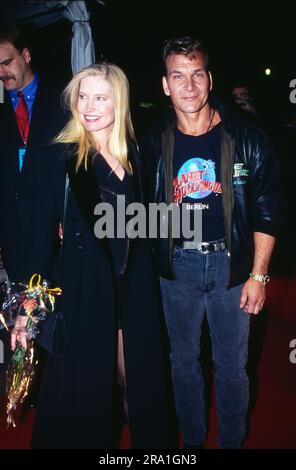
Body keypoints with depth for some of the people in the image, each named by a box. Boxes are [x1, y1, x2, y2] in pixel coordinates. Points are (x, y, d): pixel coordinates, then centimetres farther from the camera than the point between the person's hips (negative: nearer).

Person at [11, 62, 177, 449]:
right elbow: (44, 231, -10)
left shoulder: (135, 155, 4)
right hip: (84, 289, -4)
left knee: (141, 381, 16)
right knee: (86, 386, 10)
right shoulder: (62, 156, -8)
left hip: (136, 287, 4)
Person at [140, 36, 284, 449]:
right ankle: (192, 440, 38)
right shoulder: (155, 144, 0)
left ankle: (232, 441, 34)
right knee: (183, 361, 16)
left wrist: (258, 275, -6)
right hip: (178, 264, 2)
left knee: (232, 365, 10)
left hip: (231, 262, -2)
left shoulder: (246, 138, -6)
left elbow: (266, 211, -3)